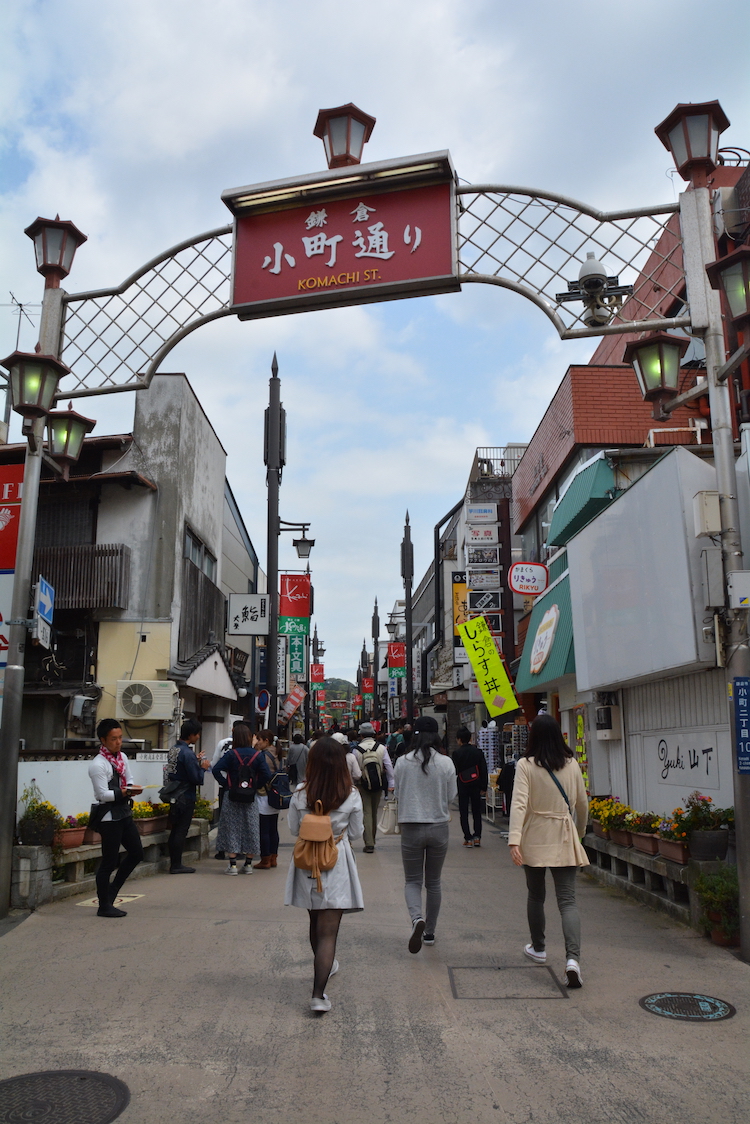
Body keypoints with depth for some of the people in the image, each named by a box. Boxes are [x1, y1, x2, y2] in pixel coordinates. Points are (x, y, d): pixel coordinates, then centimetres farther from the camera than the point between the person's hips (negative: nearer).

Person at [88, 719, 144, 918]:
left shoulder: (122, 758, 9)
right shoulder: (98, 764, -15)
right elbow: (103, 794, -18)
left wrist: (134, 788, -8)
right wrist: (124, 791, -26)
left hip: (124, 813, 8)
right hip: (109, 816, -8)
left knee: (136, 852, 12)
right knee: (109, 861, -1)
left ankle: (112, 890, 27)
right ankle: (104, 906, 12)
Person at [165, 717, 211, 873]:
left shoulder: (174, 749, 6)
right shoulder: (187, 753, -21)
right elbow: (196, 779, -21)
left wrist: (196, 760, 13)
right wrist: (203, 767, -4)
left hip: (174, 795, 9)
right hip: (186, 797, -9)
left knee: (175, 830, 14)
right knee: (181, 832, -1)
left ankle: (174, 864, 21)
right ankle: (177, 865, 6)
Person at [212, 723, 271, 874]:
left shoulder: (231, 754, -7)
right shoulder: (257, 755, -4)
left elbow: (216, 769, -16)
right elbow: (266, 775, -10)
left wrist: (225, 784, -7)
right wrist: (256, 786, 1)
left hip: (232, 796, -1)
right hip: (250, 798, 2)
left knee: (231, 828, 6)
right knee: (251, 828, 11)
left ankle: (232, 865, 6)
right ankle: (248, 864, 17)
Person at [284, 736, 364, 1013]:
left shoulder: (300, 794, -9)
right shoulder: (351, 796, -14)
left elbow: (293, 828, 1)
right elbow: (356, 832, -2)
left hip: (306, 864, 3)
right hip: (336, 865, -3)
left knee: (316, 922, 24)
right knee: (328, 932, 0)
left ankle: (324, 965, 46)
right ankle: (318, 994, -7)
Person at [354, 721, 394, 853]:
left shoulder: (357, 750, -9)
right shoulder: (381, 748, -5)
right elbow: (389, 766, -7)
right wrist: (391, 784, -3)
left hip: (363, 785, -2)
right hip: (379, 784, 2)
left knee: (367, 813, 1)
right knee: (374, 812, 17)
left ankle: (369, 843, -5)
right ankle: (372, 841, 30)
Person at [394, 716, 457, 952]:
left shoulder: (402, 762, -8)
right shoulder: (446, 763, -7)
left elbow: (398, 795, 2)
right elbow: (450, 797, 2)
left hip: (411, 828, -1)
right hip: (439, 828, 1)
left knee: (412, 881, 10)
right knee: (433, 882, 17)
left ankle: (417, 918, -16)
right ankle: (429, 932, 25)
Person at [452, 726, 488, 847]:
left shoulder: (457, 753, -10)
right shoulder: (478, 751, 0)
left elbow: (454, 771, -9)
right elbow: (484, 770, 0)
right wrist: (484, 787, 4)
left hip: (463, 786, -3)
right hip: (476, 785, 3)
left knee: (463, 813, 6)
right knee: (477, 812, 13)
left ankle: (468, 838, 2)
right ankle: (477, 836, 6)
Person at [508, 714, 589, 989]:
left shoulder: (526, 765, -9)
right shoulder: (571, 764, 1)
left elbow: (519, 803, -19)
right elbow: (582, 803, 10)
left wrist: (514, 840, -24)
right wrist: (579, 830, 27)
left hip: (535, 838, -1)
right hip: (564, 840, 1)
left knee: (535, 896, 19)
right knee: (567, 900, 0)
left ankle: (538, 948, 34)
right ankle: (572, 958, -17)